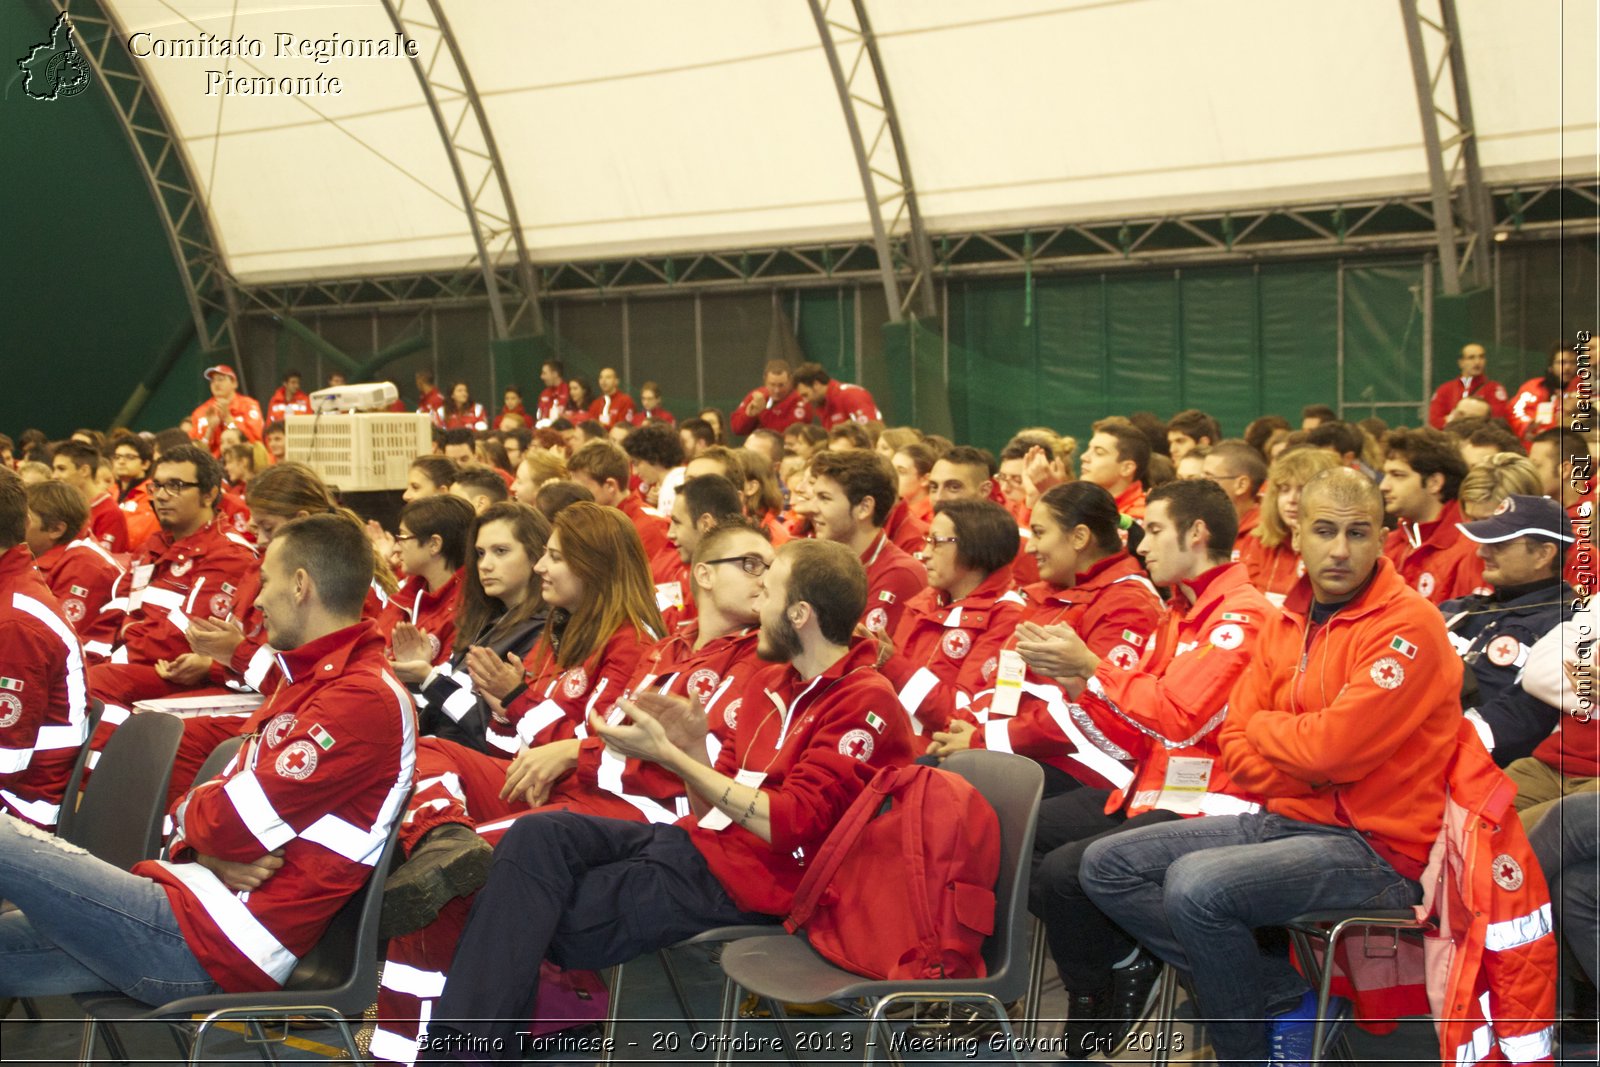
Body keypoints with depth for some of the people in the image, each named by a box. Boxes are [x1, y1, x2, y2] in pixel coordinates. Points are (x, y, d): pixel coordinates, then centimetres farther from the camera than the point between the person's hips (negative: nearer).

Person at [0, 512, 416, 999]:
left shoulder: (363, 700, -16)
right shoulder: (315, 682, 18)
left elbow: (224, 823, -18)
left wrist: (190, 812, 4)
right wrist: (208, 854, -7)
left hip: (206, 941, -10)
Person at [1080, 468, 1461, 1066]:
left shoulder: (1408, 625, -12)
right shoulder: (1286, 624, 11)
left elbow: (1335, 746, -22)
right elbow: (1236, 750, 8)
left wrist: (1264, 727, -2)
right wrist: (1312, 767, -11)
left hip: (1375, 847, -9)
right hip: (1285, 819, 9)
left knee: (1196, 883, -30)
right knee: (1108, 866, 2)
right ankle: (1286, 997, -5)